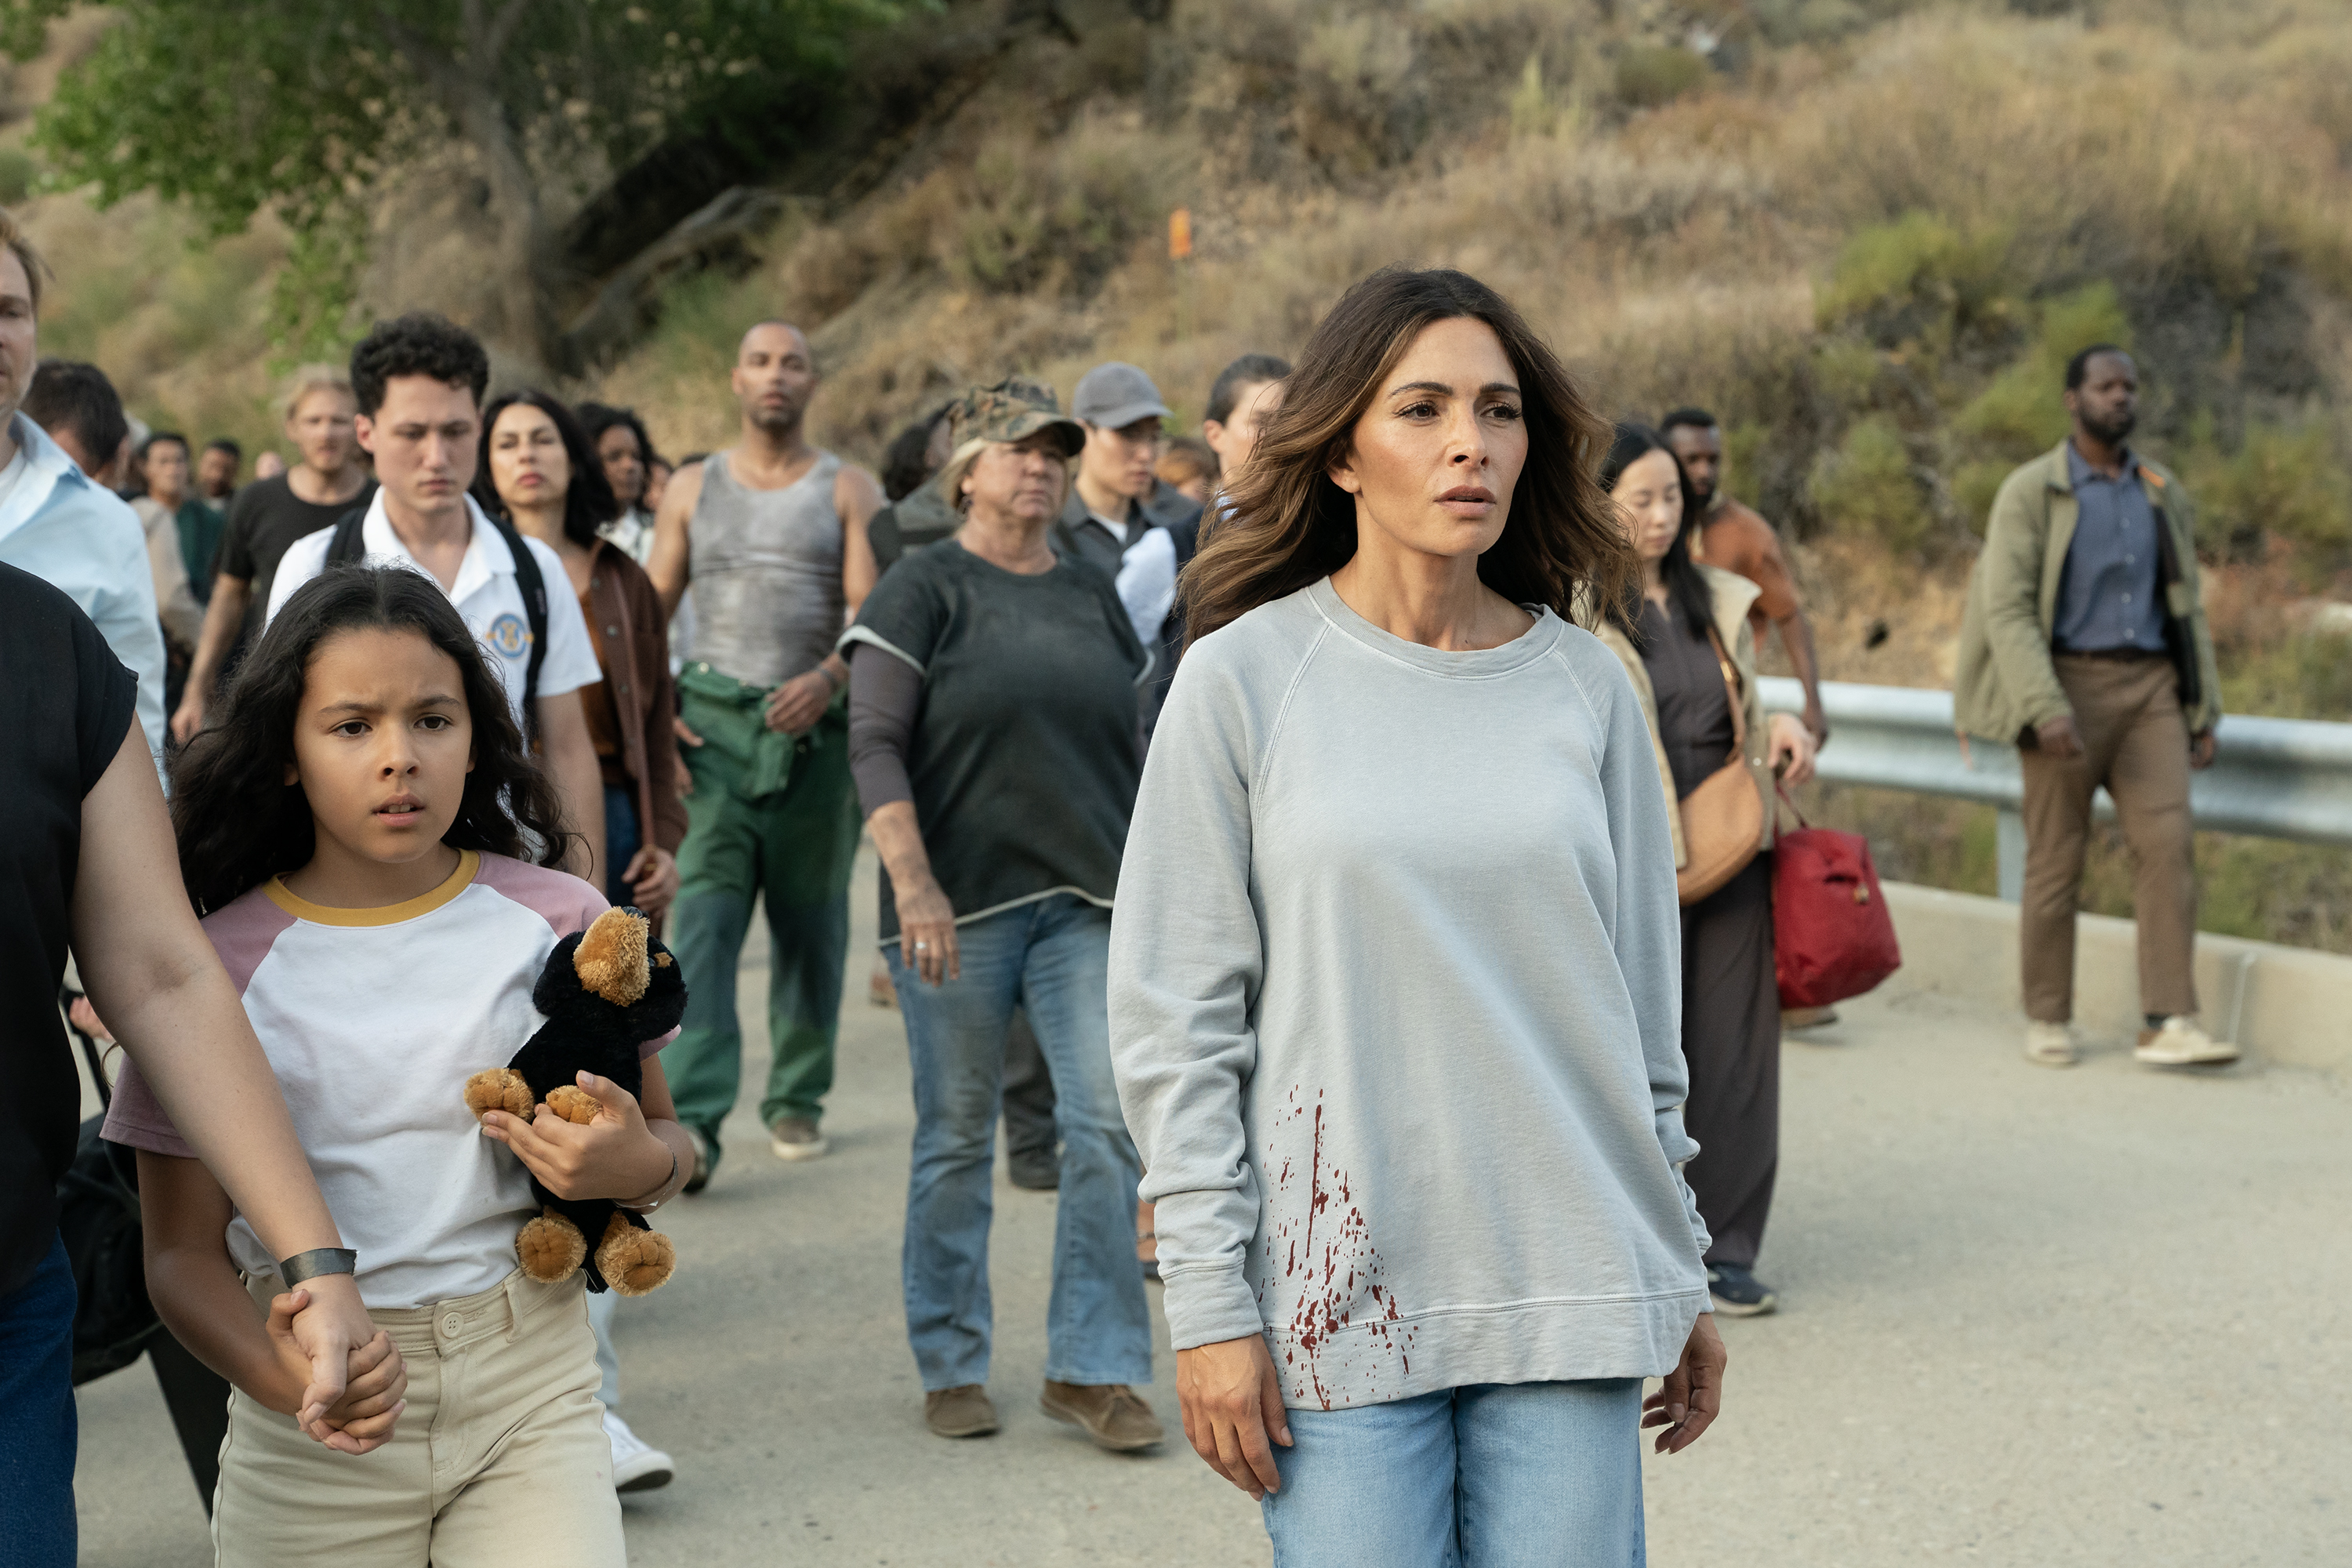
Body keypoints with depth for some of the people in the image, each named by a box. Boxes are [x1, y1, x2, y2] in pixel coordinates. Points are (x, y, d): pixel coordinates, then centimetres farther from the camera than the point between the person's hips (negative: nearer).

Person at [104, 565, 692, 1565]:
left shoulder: (554, 922, 0)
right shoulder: (220, 966, -4)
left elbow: (665, 1138, 9)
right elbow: (184, 1254, -3)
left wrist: (639, 1168, -14)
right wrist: (278, 1372, -23)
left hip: (531, 1383, 0)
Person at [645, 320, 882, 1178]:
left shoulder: (849, 490, 7)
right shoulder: (693, 488, 12)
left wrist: (829, 678, -24)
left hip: (816, 730, 0)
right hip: (713, 725, 0)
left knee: (810, 926, 7)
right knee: (703, 919, -13)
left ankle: (798, 1098, 22)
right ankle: (692, 1119, -20)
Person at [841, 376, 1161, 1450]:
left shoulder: (1094, 595, 15)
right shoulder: (926, 588, -1)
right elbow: (875, 744, -9)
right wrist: (912, 880, -20)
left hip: (1088, 901, 4)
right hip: (959, 903, -4)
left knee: (1108, 1118, -6)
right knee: (956, 1134, 4)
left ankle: (1090, 1366, 4)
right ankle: (951, 1366, 18)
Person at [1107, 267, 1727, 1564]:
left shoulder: (1588, 687, 6)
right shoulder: (1243, 677, -3)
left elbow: (1644, 1003, 12)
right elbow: (1173, 1019, -4)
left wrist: (1681, 1276, 13)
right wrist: (1208, 1304, -7)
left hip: (1571, 1298, 3)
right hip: (1341, 1296, -2)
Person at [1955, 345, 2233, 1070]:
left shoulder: (2164, 495, 12)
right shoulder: (2030, 492, -4)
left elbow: (2186, 609, 16)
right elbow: (2006, 608, -12)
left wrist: (2204, 714, 10)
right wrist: (2044, 709, -23)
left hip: (2150, 690, 4)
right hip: (2066, 684, -4)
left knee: (2168, 843, -11)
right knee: (2056, 858, 2)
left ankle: (2169, 1024, -12)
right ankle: (2048, 1021, 15)